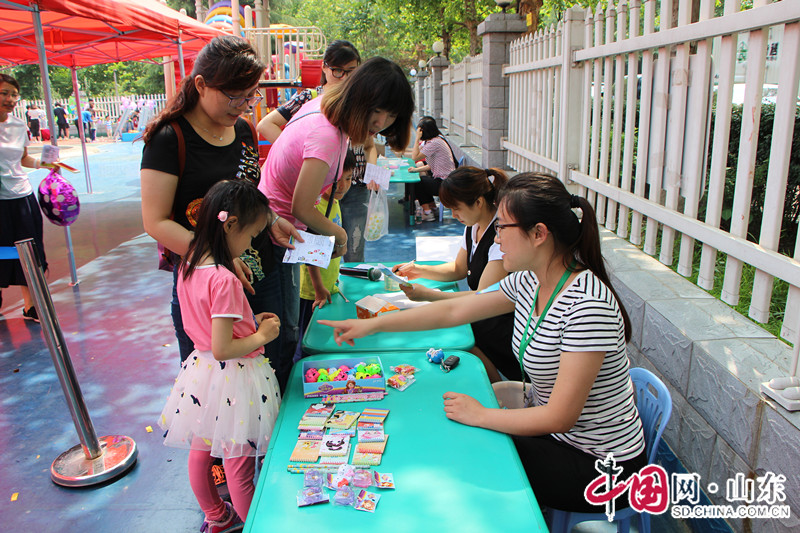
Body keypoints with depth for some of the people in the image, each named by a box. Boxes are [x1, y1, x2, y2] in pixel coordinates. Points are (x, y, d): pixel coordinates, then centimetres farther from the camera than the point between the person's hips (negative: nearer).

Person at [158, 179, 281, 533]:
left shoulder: (188, 265, -2)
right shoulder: (224, 280, -28)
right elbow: (223, 349, -27)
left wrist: (250, 322, 6)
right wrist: (261, 336, -13)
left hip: (200, 370, 9)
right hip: (231, 379, -8)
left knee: (200, 451, 24)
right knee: (238, 465, 11)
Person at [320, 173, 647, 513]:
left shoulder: (587, 304, -31)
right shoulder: (528, 281, -5)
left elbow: (559, 417, -28)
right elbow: (454, 311, 4)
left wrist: (480, 415, -16)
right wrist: (373, 325, 6)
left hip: (599, 463, -7)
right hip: (551, 427, 7)